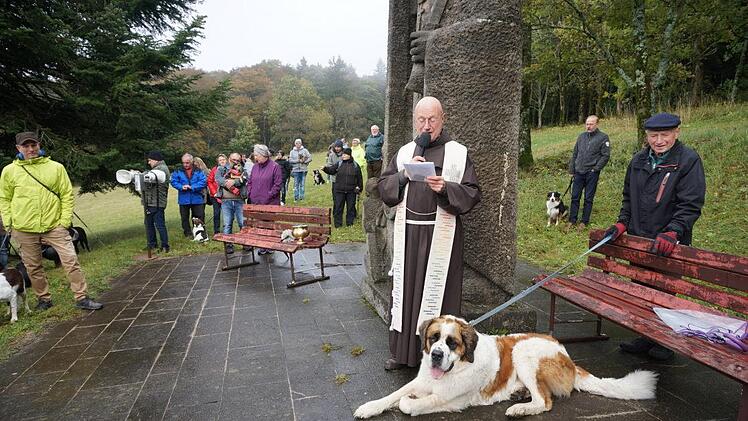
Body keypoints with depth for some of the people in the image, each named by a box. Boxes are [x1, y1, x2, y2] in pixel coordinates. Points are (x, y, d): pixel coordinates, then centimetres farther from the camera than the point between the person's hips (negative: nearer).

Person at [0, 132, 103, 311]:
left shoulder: (56, 167, 1)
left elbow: (67, 195, 3)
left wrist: (65, 220, -4)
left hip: (54, 226, -1)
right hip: (24, 229, 2)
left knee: (71, 261, -6)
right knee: (33, 267, 12)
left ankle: (82, 298, 1)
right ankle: (43, 298, 29)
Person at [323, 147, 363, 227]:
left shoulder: (355, 165, 3)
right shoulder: (339, 164, 4)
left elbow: (359, 178, 8)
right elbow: (331, 170, 0)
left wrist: (359, 188, 7)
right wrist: (325, 168, -20)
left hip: (351, 191, 0)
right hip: (339, 190, 0)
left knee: (350, 207, 8)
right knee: (338, 207, 3)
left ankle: (350, 222, 21)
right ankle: (338, 223, 12)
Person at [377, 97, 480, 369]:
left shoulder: (458, 153, 0)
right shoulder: (405, 152, 10)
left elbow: (472, 194, -3)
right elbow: (383, 188, 7)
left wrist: (446, 188, -20)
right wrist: (404, 174, -10)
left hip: (441, 234, -3)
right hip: (407, 232, 3)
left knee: (436, 291, 3)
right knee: (405, 288, 10)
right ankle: (402, 350, 25)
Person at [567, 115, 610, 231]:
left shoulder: (603, 137, -4)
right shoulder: (581, 136, 10)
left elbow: (606, 156, -7)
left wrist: (595, 168, -13)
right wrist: (571, 170, 11)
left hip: (591, 173, -4)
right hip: (578, 172, 4)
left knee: (588, 199, 5)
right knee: (575, 197, 6)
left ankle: (584, 222, 15)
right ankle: (572, 221, 15)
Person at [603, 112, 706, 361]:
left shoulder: (688, 160, -8)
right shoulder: (638, 161, 10)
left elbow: (690, 205, -14)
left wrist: (671, 232, -26)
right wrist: (622, 223, 7)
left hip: (668, 244, -6)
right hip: (638, 239, 6)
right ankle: (646, 338, 30)